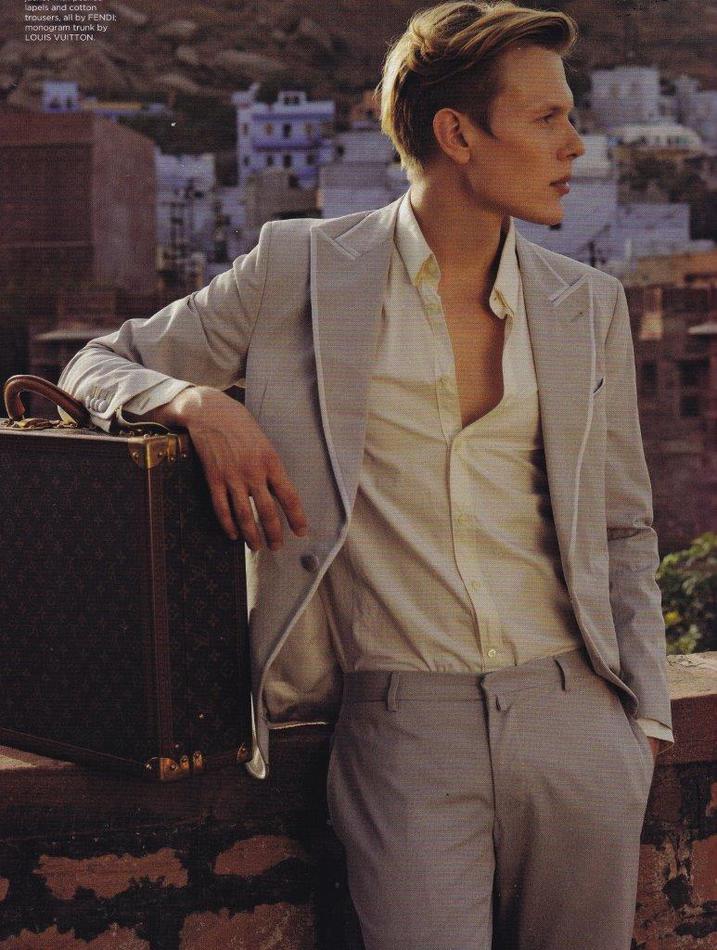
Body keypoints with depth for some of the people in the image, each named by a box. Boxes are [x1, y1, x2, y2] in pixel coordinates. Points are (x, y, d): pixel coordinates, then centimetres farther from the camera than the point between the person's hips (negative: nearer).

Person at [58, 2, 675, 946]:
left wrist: (646, 716, 7)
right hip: (401, 722, -3)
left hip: (574, 717, 3)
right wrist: (199, 403, -14)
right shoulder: (300, 267, 3)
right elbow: (98, 367, 9)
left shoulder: (589, 306, 12)